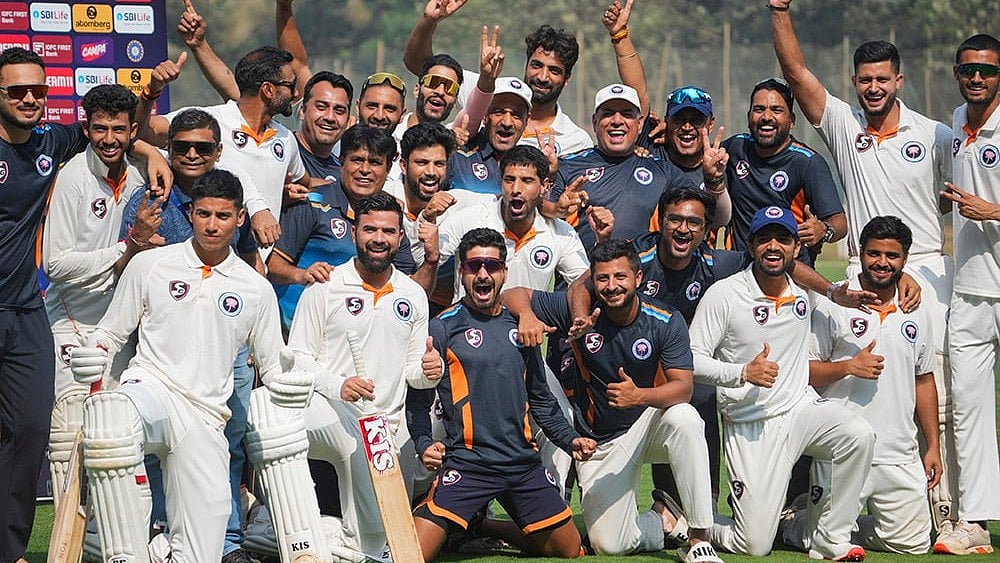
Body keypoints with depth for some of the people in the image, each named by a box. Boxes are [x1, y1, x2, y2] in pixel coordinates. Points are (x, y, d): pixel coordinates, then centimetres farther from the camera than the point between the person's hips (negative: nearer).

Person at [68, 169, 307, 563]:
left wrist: (290, 383, -7)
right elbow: (110, 333, 14)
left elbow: (272, 368, 17)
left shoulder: (256, 290, 11)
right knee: (107, 413, -43)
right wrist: (93, 358, -9)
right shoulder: (149, 265, 8)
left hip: (205, 418, 2)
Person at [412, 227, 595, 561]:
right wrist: (425, 445, -18)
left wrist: (569, 439, 12)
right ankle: (460, 529, 14)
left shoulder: (519, 326, 13)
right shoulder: (443, 328, -2)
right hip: (467, 462, -5)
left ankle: (484, 528, 29)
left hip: (524, 463, 5)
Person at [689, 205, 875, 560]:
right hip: (750, 425, -4)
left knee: (859, 434, -30)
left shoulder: (806, 293, 6)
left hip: (803, 408, 4)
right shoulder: (723, 295, -8)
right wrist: (744, 373, -25)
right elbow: (693, 360, -10)